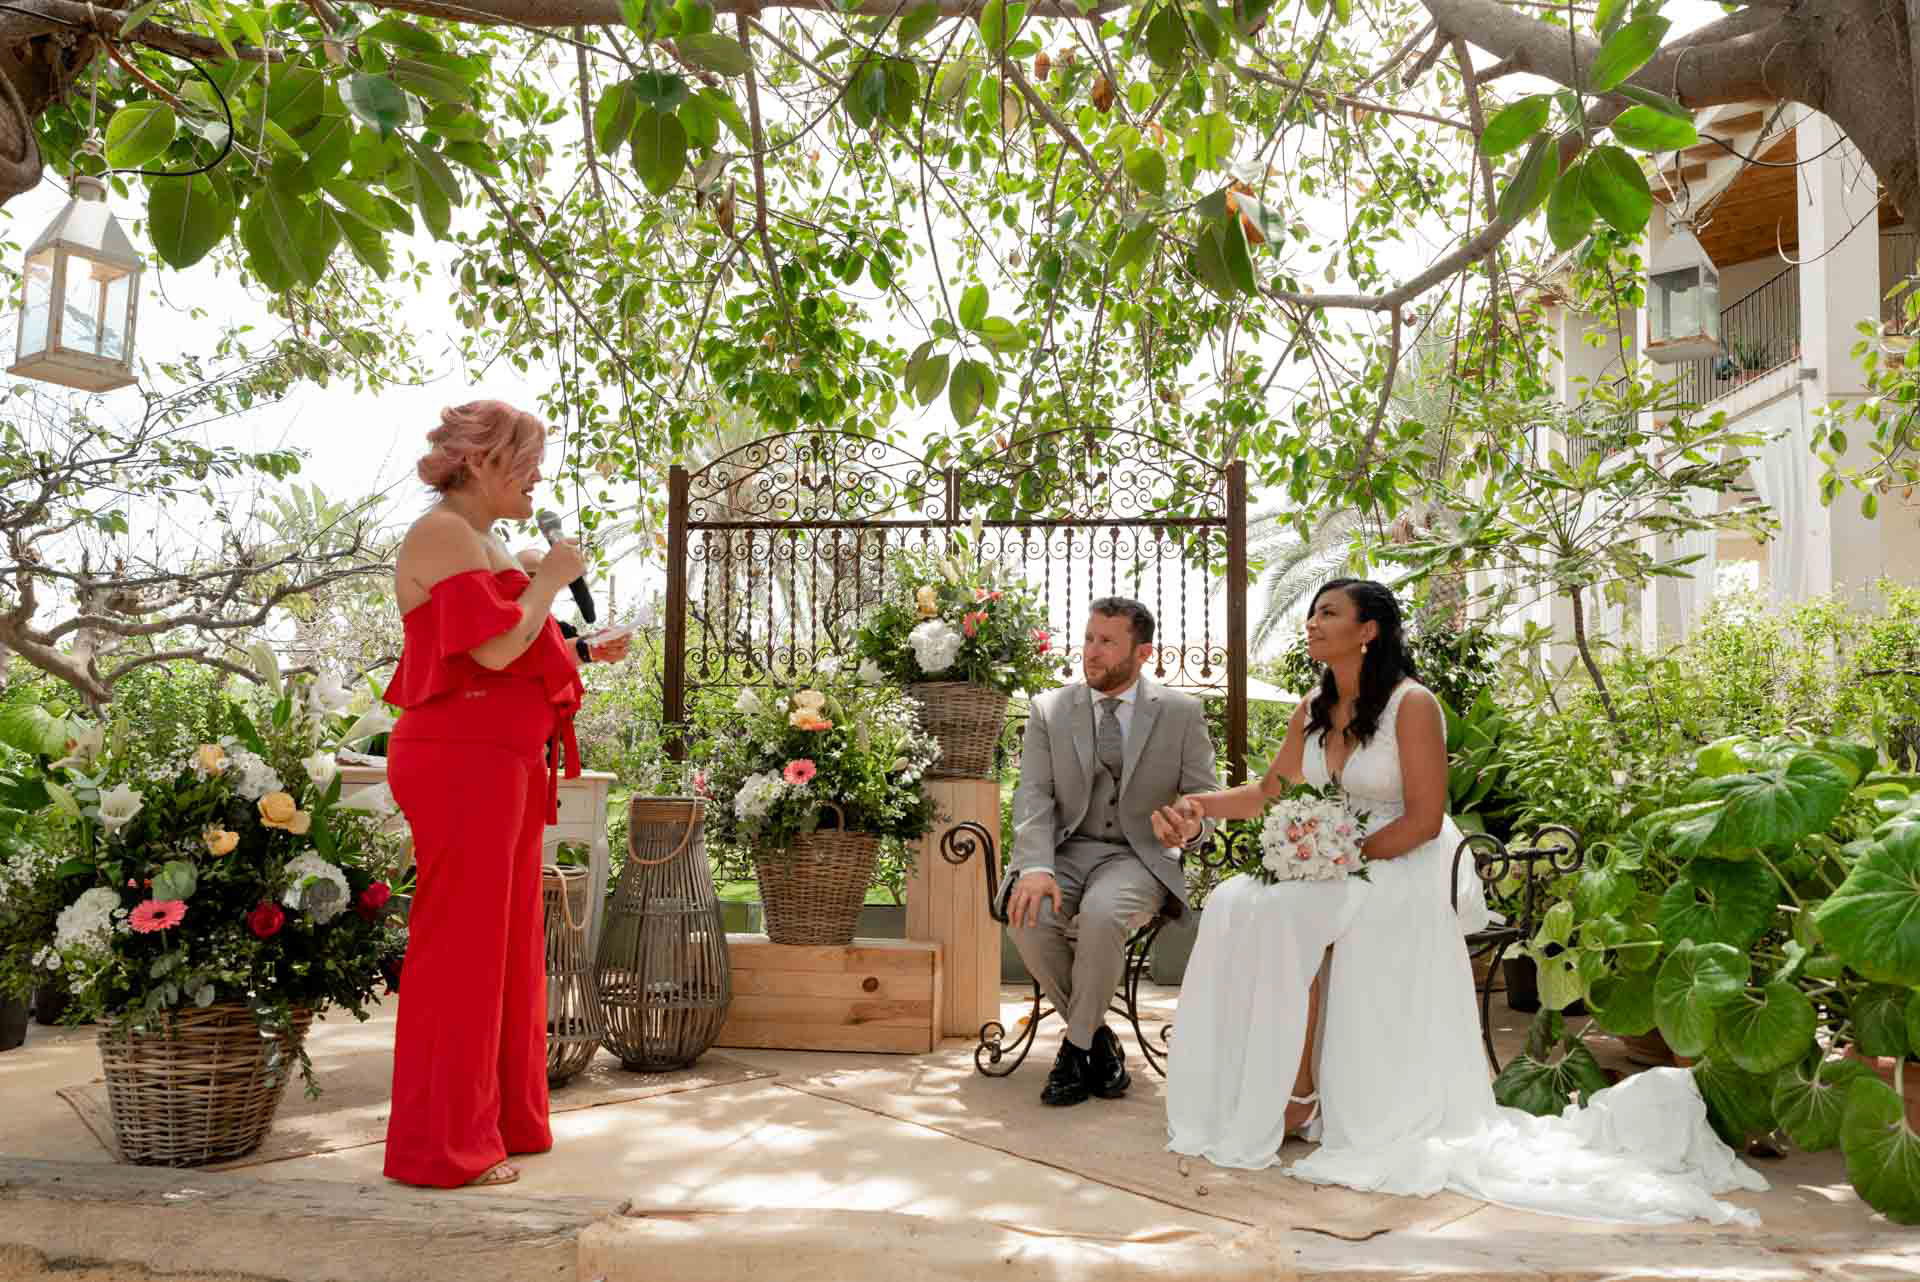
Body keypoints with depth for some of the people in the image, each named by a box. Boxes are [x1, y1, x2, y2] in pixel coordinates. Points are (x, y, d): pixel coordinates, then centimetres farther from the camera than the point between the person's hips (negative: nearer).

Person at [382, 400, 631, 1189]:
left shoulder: (486, 543, 21)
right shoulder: (443, 534, -10)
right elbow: (493, 650, -21)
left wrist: (584, 652, 16)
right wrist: (552, 579, -8)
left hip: (502, 764, 10)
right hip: (463, 762, -10)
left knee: (509, 946, 13)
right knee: (460, 950, -4)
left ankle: (502, 1120, 23)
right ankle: (443, 1146, 5)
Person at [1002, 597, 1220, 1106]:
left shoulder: (1182, 712, 5)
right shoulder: (1049, 709, 7)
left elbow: (1205, 796, 5)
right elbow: (1034, 795, -1)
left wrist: (1190, 826, -22)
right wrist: (1035, 867, -20)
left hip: (1139, 857, -2)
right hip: (1065, 851, 2)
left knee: (1102, 912, -35)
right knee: (1030, 917, -30)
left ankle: (1076, 1045, -12)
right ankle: (1098, 1039, -7)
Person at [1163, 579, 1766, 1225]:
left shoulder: (1412, 704, -11)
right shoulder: (1312, 710, 11)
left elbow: (1423, 821, -14)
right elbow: (1269, 791, 16)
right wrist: (1201, 803, 0)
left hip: (1402, 873, -7)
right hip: (1333, 870, 7)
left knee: (1287, 917, -30)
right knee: (1237, 901, -19)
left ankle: (1299, 1096, -15)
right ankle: (1258, 1088, -11)